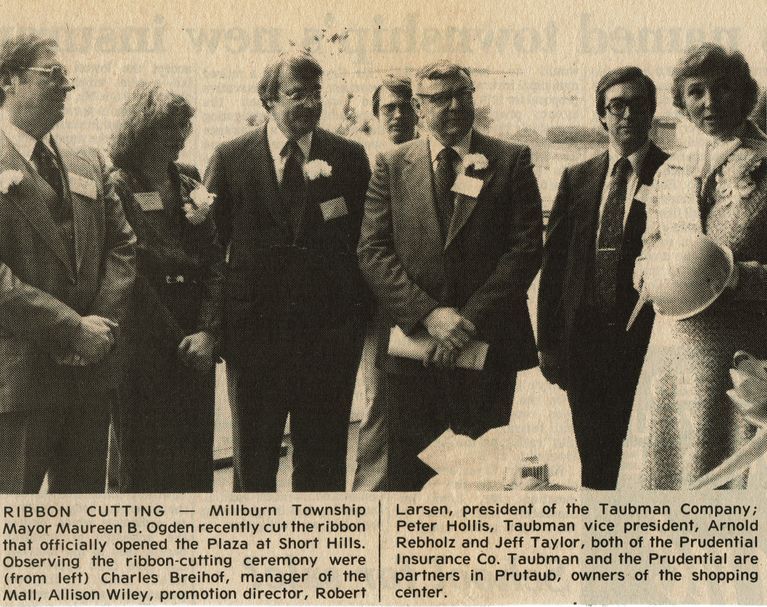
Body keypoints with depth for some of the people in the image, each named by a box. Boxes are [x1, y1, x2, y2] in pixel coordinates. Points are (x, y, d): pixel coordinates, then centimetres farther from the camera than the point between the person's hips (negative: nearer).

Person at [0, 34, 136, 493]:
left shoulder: (90, 165, 14)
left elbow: (122, 245, 12)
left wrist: (103, 323, -5)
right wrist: (73, 329, -17)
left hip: (92, 371, 7)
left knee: (84, 494, 16)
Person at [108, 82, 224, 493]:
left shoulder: (190, 184, 11)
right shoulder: (117, 187, -5)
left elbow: (215, 263, 6)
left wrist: (207, 331, -7)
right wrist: (178, 341, -9)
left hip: (197, 349, 5)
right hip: (144, 348, -5)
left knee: (196, 455, 8)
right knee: (145, 463, 4)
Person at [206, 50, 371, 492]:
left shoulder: (350, 157, 3)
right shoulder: (230, 158, 2)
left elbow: (366, 239, 5)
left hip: (329, 334, 1)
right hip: (253, 332, 0)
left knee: (323, 462, 11)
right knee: (253, 462, 12)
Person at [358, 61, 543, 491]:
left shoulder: (511, 161, 5)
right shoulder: (392, 164, 8)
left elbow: (527, 246, -3)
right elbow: (373, 251, 1)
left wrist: (471, 319, -12)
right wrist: (428, 314, -12)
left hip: (487, 344, -1)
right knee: (411, 477, 7)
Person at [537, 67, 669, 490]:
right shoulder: (576, 179, 10)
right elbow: (553, 261, 10)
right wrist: (547, 341, 5)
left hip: (648, 343, -3)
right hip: (584, 341, 4)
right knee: (595, 464, 13)